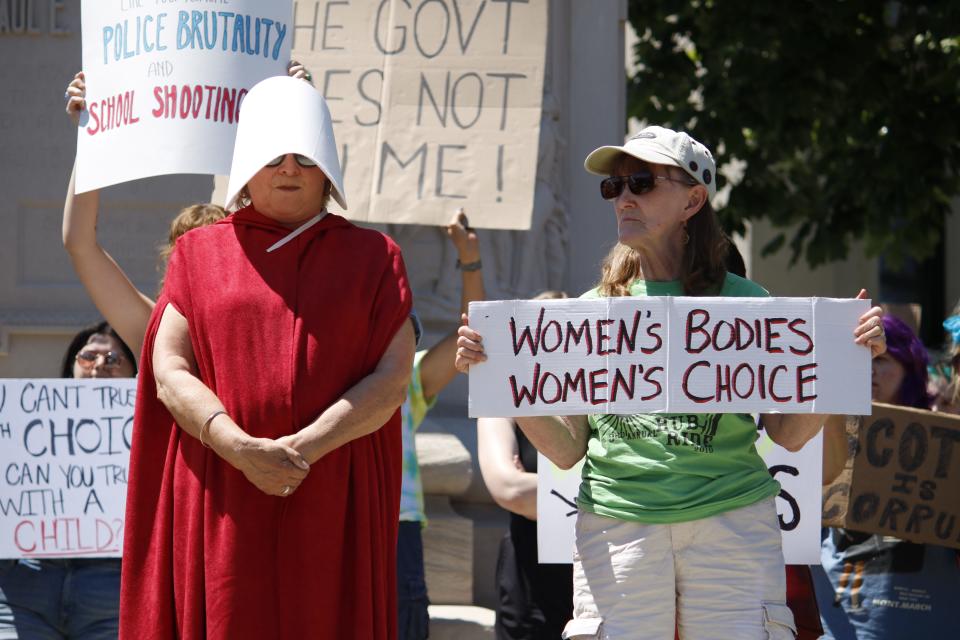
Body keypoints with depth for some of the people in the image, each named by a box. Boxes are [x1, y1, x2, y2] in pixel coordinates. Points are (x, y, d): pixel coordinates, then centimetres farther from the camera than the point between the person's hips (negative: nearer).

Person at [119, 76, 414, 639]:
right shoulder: (201, 253, 13)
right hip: (222, 504, 0)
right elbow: (169, 374, 3)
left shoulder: (372, 258, 12)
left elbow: (394, 378, 1)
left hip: (334, 505, 0)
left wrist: (308, 445, -14)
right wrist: (242, 450, -13)